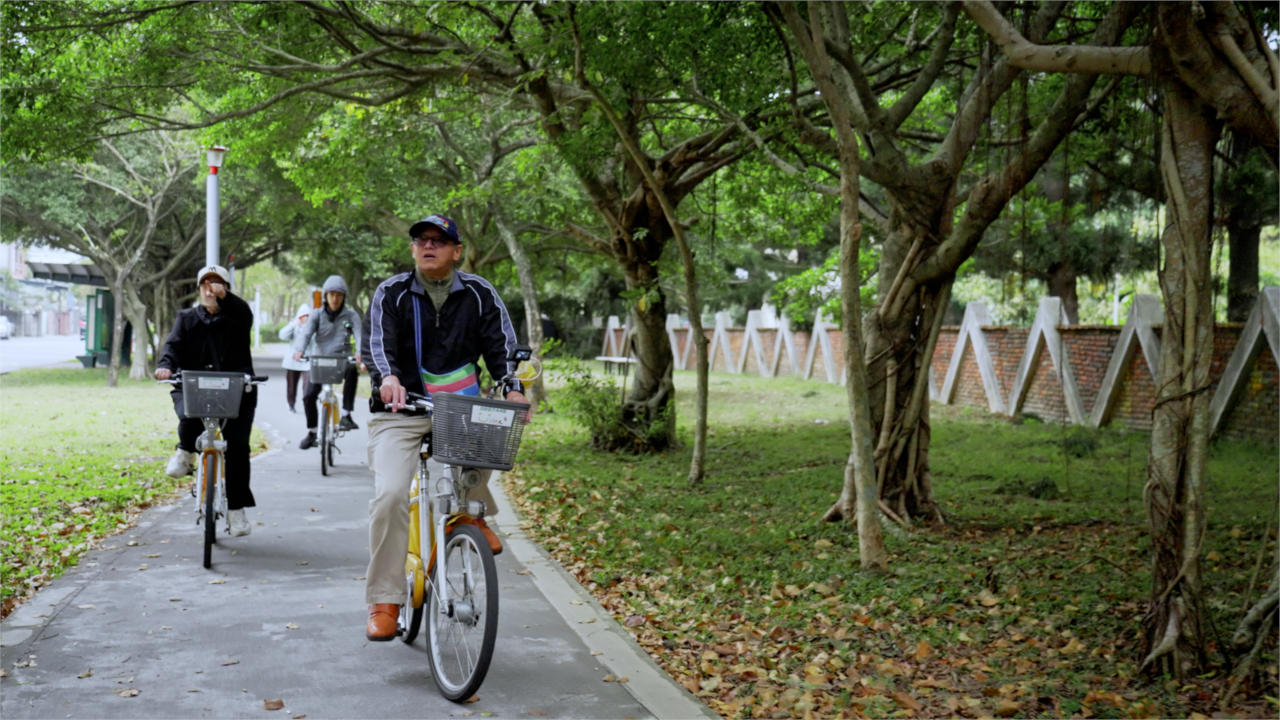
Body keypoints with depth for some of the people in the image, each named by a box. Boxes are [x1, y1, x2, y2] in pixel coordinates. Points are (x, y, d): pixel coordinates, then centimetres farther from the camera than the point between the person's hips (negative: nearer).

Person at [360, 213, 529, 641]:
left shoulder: (479, 294, 3)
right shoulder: (391, 293, 1)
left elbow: (502, 347, -2)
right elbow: (375, 344, -10)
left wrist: (512, 390, -21)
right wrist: (388, 378, -32)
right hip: (399, 412, -1)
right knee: (390, 494, -19)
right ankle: (384, 603, -8)